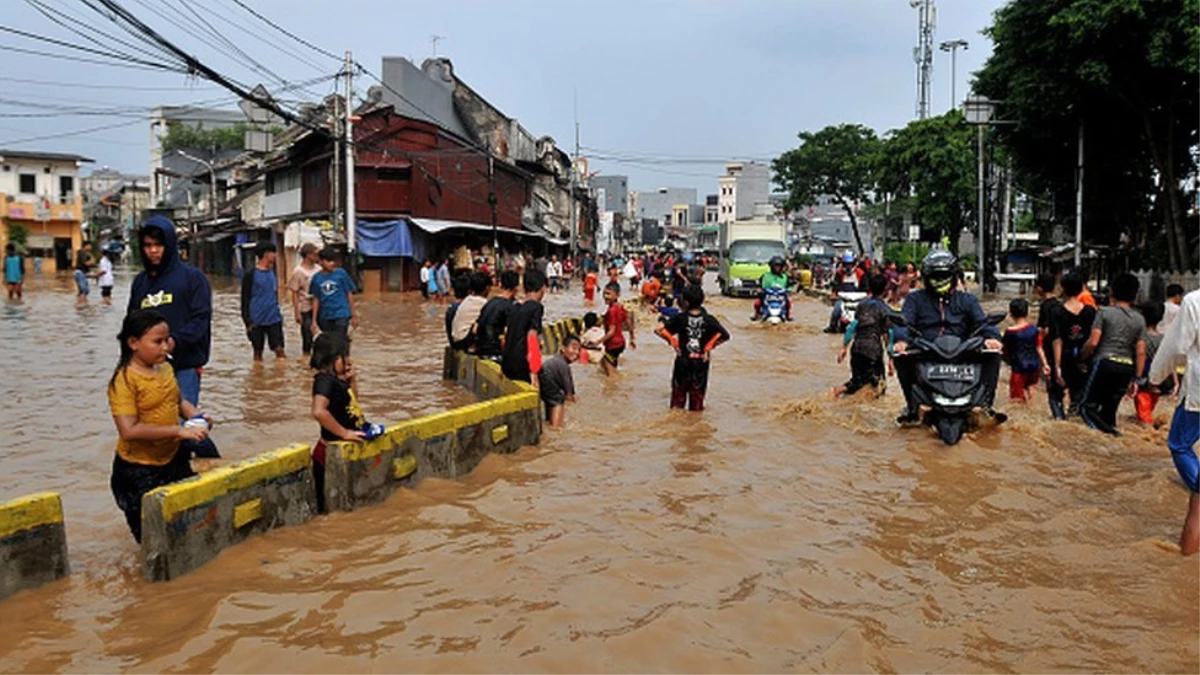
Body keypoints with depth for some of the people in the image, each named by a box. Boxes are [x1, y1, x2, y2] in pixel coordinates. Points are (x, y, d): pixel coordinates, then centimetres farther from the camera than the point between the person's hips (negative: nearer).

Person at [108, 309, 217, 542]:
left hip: (173, 458, 6)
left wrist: (196, 415, -6)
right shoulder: (124, 380, -23)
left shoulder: (166, 368, -1)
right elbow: (129, 431, -30)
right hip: (139, 469, -6)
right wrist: (178, 430, -31)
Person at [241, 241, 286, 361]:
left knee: (279, 349, -1)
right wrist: (247, 321, -11)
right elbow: (245, 299, -6)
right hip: (257, 321, -4)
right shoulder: (250, 275, -7)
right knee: (258, 351, 6)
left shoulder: (272, 272, 9)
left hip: (274, 319, 4)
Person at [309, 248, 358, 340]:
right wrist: (314, 321, 8)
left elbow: (349, 294, 1)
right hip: (325, 317, 3)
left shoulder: (341, 273, -4)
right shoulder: (317, 278, 3)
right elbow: (316, 299, 8)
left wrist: (354, 315, 1)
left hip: (341, 315, -3)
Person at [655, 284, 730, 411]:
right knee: (698, 394, 11)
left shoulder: (680, 318, -10)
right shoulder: (709, 319, -7)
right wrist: (710, 346, -7)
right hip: (701, 362, 1)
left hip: (682, 361, -1)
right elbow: (725, 335, -15)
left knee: (679, 391, 12)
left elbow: (659, 330, -14)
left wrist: (672, 341, -3)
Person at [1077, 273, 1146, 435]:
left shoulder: (1104, 312, -2)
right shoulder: (1139, 319, 10)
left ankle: (1109, 432, -22)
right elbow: (1141, 352, 6)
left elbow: (1093, 342, -10)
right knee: (1109, 408, 14)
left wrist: (1082, 357, 7)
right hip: (1127, 367, 5)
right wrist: (1136, 379, 11)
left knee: (1087, 405, -1)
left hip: (1105, 362, -5)